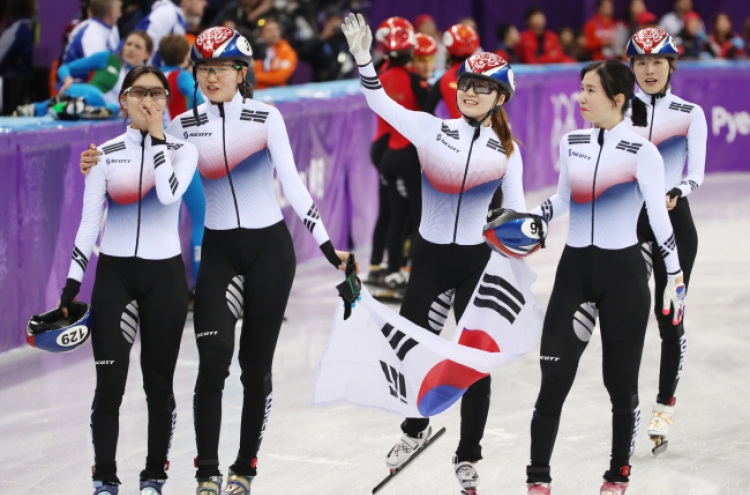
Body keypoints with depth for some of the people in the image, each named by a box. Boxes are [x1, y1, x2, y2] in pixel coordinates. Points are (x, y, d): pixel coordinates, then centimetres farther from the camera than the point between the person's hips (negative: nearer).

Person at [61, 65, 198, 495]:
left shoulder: (182, 149, 3)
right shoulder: (105, 153, 4)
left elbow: (169, 193, -18)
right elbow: (90, 221, 3)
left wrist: (157, 135, -11)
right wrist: (72, 284, -3)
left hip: (164, 274, 0)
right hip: (114, 272, 0)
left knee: (159, 382, 4)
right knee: (110, 382, -6)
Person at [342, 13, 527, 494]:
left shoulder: (507, 149, 2)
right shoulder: (432, 129, -2)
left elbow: (517, 208, 7)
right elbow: (381, 104, -12)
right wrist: (364, 58, -24)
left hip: (478, 260, 0)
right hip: (430, 256, 0)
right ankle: (416, 427, 33)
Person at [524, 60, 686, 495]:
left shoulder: (641, 152, -9)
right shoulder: (572, 144, 5)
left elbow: (659, 217, -8)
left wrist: (675, 276, -10)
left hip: (623, 272, -3)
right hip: (575, 268, 3)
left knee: (620, 381, 4)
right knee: (555, 378, -5)